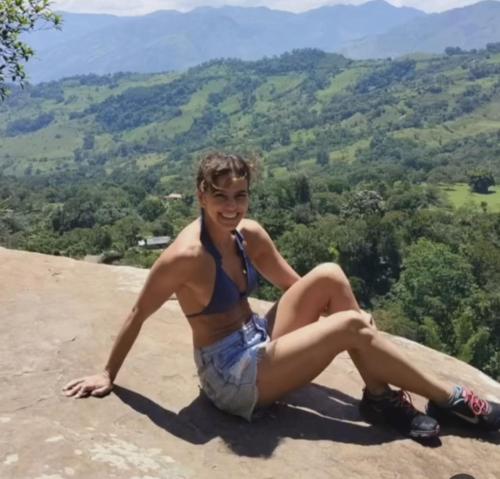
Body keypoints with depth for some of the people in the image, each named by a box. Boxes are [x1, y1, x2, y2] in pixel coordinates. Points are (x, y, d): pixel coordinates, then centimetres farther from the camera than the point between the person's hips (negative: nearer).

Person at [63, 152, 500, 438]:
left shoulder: (250, 234, -3)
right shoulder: (188, 256, -26)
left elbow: (296, 284, 9)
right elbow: (137, 315, -15)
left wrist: (349, 309, -3)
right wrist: (108, 375, -5)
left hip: (257, 342, 7)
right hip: (230, 375, -7)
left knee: (329, 276, -10)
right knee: (351, 327, -16)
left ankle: (380, 396, -5)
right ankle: (450, 399, 1)